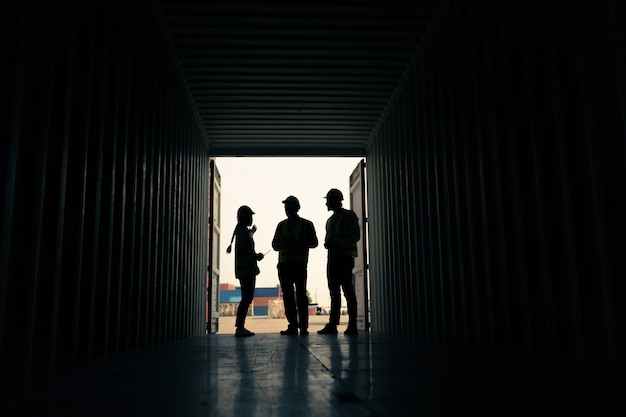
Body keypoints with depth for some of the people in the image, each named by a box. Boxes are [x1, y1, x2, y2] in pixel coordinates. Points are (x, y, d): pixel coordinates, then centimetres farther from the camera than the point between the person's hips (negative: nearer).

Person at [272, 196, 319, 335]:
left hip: (299, 263, -4)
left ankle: (303, 326, -8)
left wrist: (298, 243, -13)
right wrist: (284, 244, -7)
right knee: (287, 295, 0)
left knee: (301, 294, -9)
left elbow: (314, 242, 3)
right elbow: (275, 244, 16)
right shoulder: (281, 225, 19)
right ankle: (292, 325, 3)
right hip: (284, 263, 4)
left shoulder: (306, 224, 10)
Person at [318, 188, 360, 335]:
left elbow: (356, 236, -8)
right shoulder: (330, 220, 22)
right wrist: (327, 243, 0)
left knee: (347, 289, -9)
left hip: (345, 256, -7)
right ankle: (332, 324, 3)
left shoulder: (349, 215, 0)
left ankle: (352, 325, -8)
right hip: (332, 257, 7)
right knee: (334, 290, 3)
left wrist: (338, 244, -20)